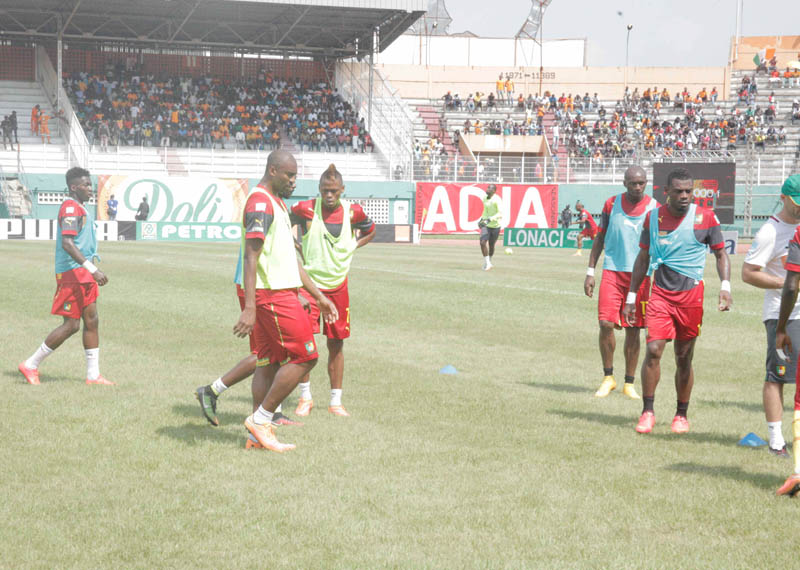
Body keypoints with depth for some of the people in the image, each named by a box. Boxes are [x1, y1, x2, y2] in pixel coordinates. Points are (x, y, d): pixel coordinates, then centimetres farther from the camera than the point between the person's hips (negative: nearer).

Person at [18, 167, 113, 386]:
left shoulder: (79, 208, 17)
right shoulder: (70, 207, -15)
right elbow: (67, 244, -25)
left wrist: (91, 269, 25)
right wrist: (92, 269, -29)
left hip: (82, 273, 10)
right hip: (71, 271, -10)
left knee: (92, 320, 7)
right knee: (71, 325, -7)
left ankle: (93, 375, 11)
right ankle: (31, 364, 3)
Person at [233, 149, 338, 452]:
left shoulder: (276, 203, 21)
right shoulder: (261, 202, -13)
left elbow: (290, 259, 26)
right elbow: (250, 257, -21)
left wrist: (319, 297, 24)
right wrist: (250, 307, -27)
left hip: (276, 294, 10)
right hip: (272, 294, -10)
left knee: (269, 364, 8)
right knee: (304, 357, -7)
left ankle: (259, 434, 9)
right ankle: (261, 419, -4)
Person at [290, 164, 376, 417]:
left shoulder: (353, 212, -2)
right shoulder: (305, 209, -10)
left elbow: (369, 231, 18)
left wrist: (352, 247, 5)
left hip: (338, 285, 3)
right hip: (309, 282, -3)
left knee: (336, 344, 7)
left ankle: (335, 401, 17)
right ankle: (305, 397, 5)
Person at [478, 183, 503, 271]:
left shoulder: (497, 200, -18)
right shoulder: (485, 198, 4)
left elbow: (500, 214, -25)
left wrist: (490, 219, -34)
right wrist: (481, 219, 15)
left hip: (495, 226, -4)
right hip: (486, 225, 4)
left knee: (491, 245, 8)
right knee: (483, 242, -16)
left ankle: (489, 261, 35)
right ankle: (487, 263, -5)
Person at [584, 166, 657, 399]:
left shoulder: (654, 209, 1)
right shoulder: (612, 204, 5)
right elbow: (600, 238, 12)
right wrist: (590, 272, 8)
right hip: (612, 271, 1)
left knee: (633, 329, 2)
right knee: (606, 323, -11)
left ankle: (629, 383, 14)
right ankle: (608, 378, 6)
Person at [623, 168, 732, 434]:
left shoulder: (705, 218, -2)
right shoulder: (653, 217, 4)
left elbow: (721, 254, 7)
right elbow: (643, 258, 14)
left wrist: (725, 286, -9)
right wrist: (631, 296, 12)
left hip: (691, 294, -1)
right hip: (660, 293, 1)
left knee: (684, 359, 5)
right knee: (653, 350, -13)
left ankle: (681, 415, 21)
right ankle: (648, 412, -2)